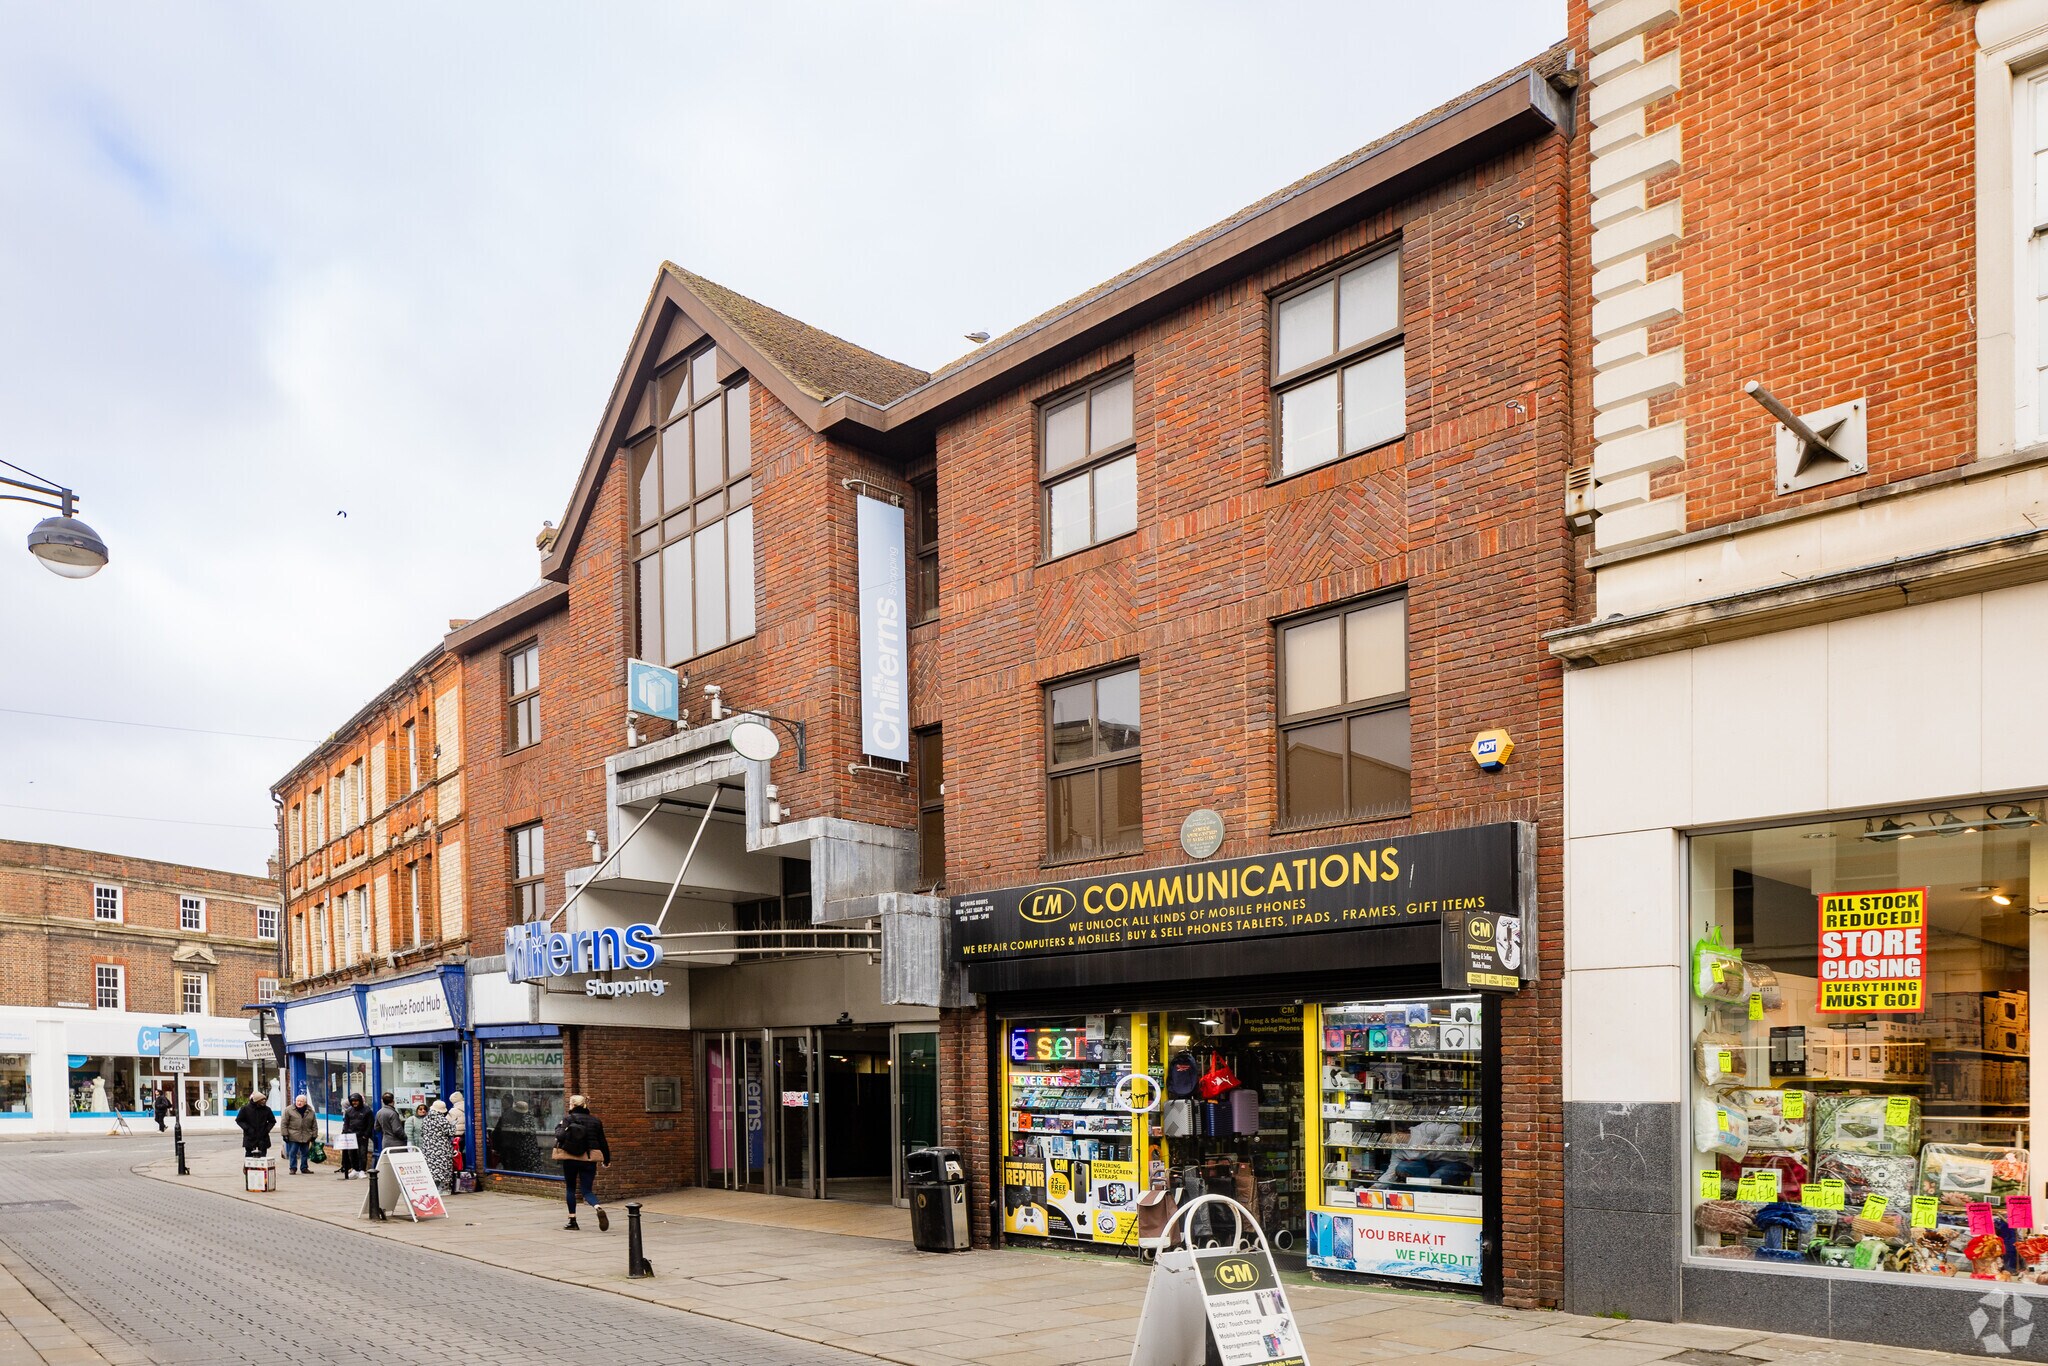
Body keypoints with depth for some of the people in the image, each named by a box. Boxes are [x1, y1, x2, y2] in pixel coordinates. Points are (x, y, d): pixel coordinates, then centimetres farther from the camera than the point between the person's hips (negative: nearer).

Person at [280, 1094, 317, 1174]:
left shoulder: (310, 1111, 7)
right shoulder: (289, 1110, -2)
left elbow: (314, 1125, 10)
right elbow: (284, 1123, -2)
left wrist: (314, 1136, 5)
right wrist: (285, 1134, -8)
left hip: (306, 1137, 3)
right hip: (293, 1137, -3)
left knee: (305, 1153, 9)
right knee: (292, 1153, -2)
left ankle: (304, 1168, 19)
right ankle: (293, 1168, 7)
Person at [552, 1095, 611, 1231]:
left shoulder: (568, 1119, -4)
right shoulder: (595, 1121, 5)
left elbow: (560, 1136, -15)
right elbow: (603, 1142, 8)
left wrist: (558, 1128, 7)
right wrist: (607, 1160, 19)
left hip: (570, 1159, -2)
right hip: (588, 1159, 2)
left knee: (570, 1189, 15)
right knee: (587, 1190, 4)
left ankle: (572, 1220, 13)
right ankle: (598, 1208, -27)